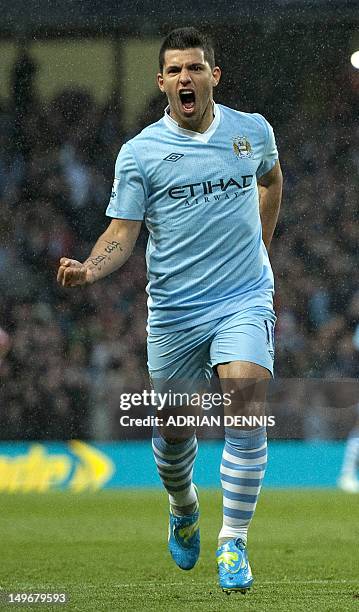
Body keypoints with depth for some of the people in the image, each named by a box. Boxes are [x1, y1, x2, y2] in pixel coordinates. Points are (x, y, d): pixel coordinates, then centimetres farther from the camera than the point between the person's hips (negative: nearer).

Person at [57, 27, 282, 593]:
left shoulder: (253, 131, 2)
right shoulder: (140, 152, -5)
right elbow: (122, 234, -7)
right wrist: (88, 269, -26)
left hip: (245, 299, 0)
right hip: (173, 309, 0)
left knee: (245, 411, -18)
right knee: (173, 428, 9)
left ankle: (233, 543, -10)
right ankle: (183, 509, 42)